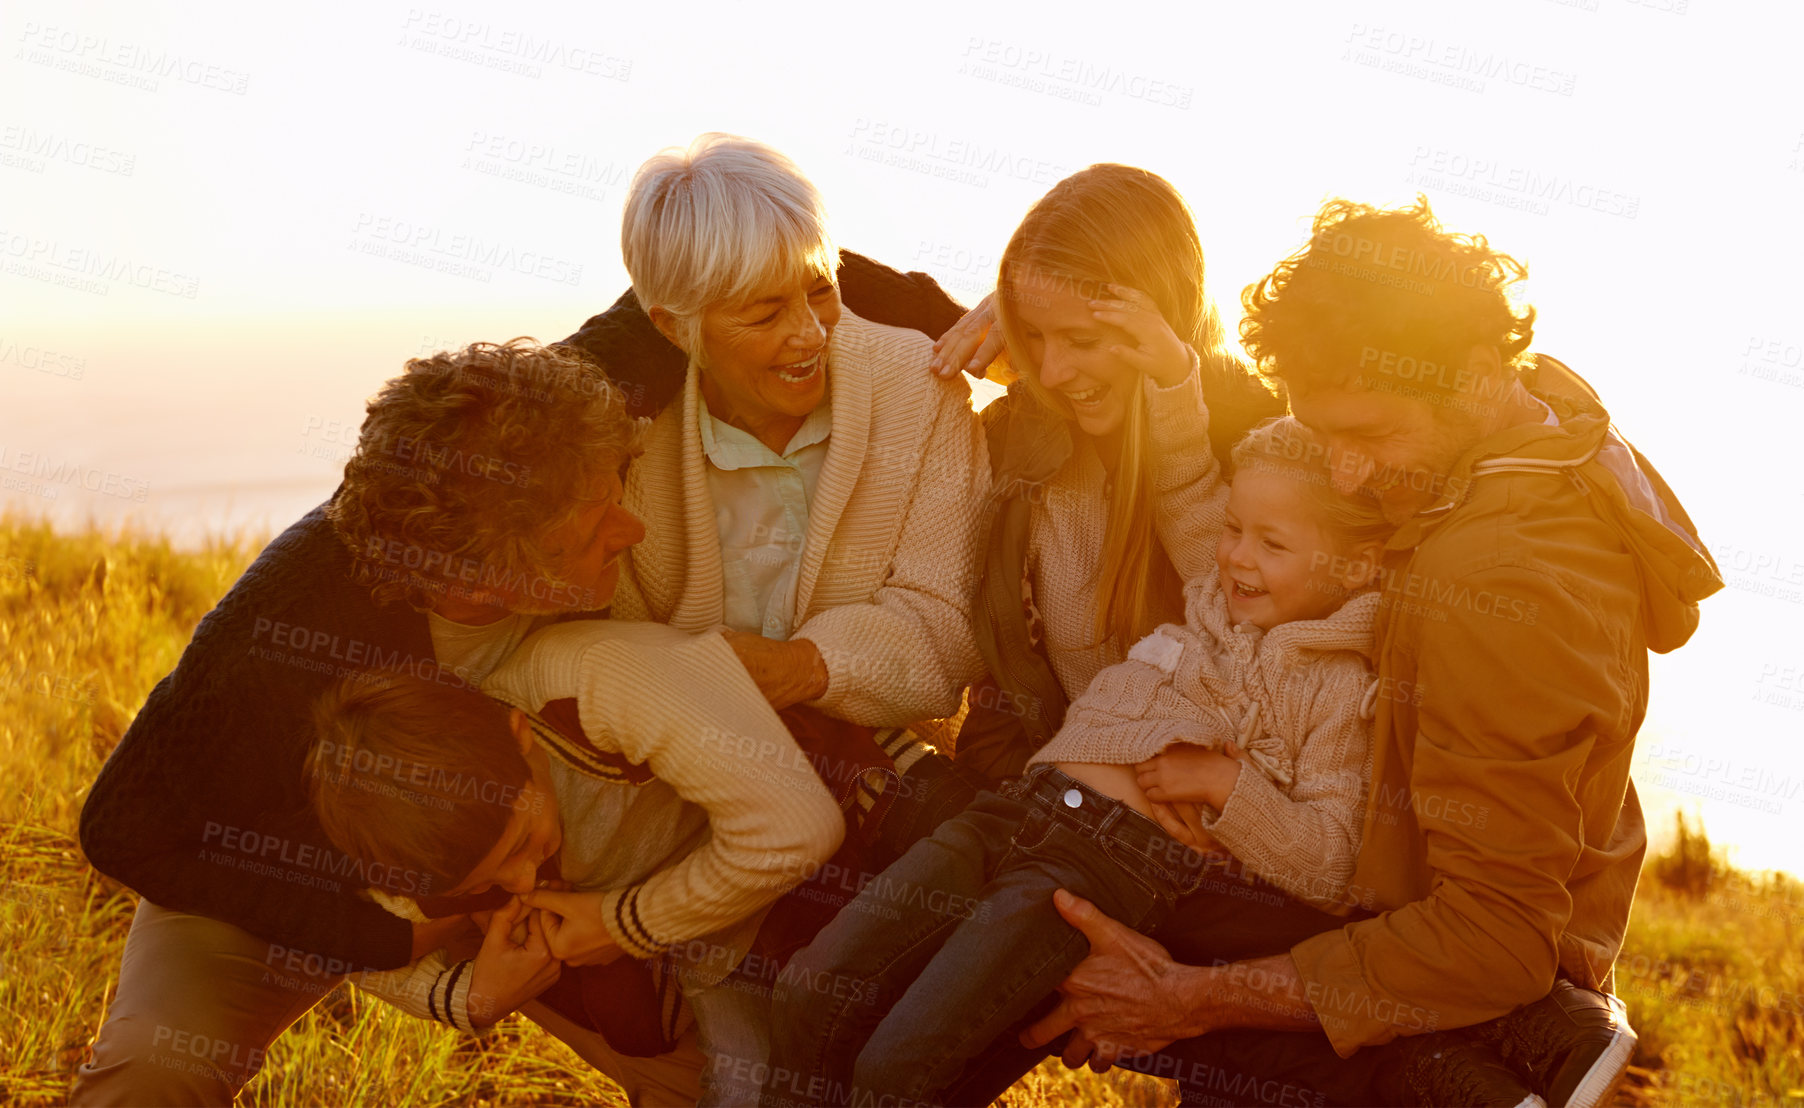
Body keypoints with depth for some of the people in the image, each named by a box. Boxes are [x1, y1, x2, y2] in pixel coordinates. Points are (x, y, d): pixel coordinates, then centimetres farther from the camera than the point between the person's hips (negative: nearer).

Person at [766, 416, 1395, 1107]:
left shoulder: (1341, 686, 3)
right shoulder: (1198, 608, 21)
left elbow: (1333, 872, -3)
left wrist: (1224, 783, -9)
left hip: (1120, 861, -6)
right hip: (1015, 810, 6)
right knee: (812, 994, -11)